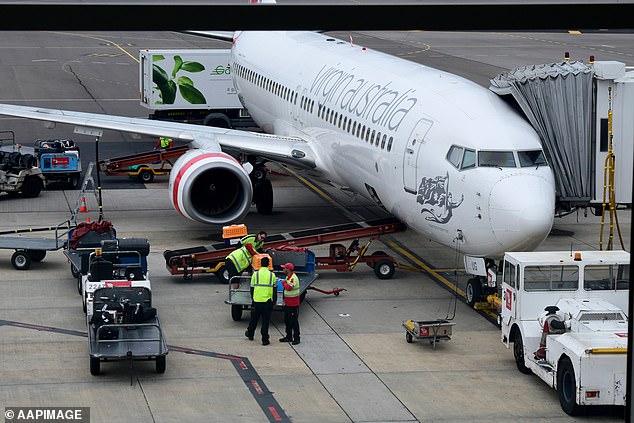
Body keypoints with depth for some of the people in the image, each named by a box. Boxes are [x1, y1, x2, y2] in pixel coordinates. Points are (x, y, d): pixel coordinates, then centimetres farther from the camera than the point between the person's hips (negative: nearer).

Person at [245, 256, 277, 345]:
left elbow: (252, 288, 4)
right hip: (268, 301, -1)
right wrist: (274, 300, 13)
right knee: (266, 320, 3)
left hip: (257, 300, 1)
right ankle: (265, 339, 2)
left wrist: (252, 298, 17)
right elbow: (274, 289, 4)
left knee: (254, 318, 19)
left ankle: (250, 334, 35)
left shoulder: (256, 274, -2)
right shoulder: (272, 275, -1)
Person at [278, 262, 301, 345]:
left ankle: (296, 338, 1)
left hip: (293, 304, -10)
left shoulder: (293, 278, -19)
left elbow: (289, 287, -33)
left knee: (294, 321, -5)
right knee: (287, 320, 15)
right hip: (287, 304, 10)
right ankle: (289, 337, 24)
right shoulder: (288, 277, 12)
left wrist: (283, 282, -15)